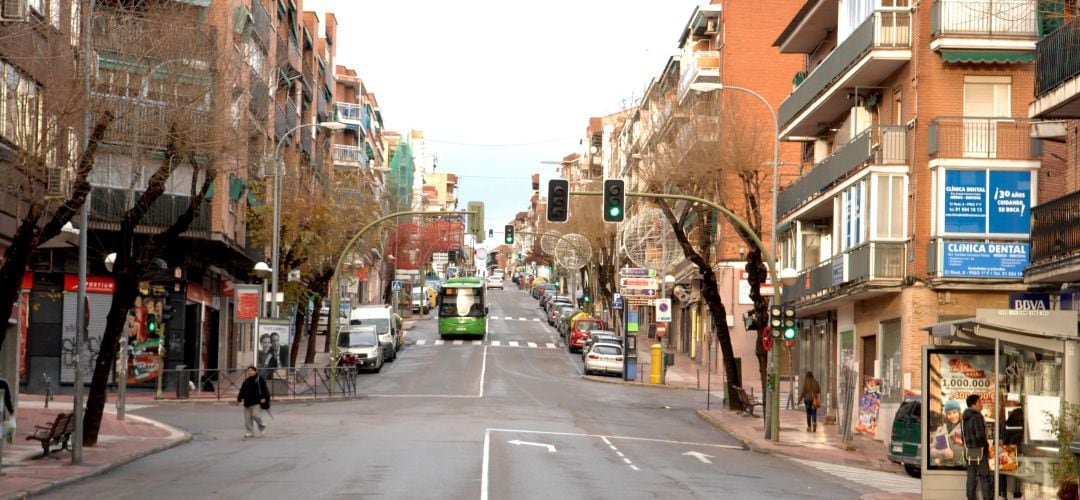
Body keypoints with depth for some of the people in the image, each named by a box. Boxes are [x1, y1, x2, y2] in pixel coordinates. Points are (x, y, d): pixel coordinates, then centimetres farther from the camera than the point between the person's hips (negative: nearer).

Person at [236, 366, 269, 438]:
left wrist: (263, 398, -18)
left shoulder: (260, 379, -4)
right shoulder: (246, 381, 16)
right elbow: (242, 390, 20)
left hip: (257, 402, -6)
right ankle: (250, 433, 9)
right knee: (247, 418, 2)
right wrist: (239, 399, 17)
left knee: (256, 415, -13)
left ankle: (262, 427, 14)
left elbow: (264, 388, -10)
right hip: (247, 402, 6)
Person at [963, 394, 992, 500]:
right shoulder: (977, 417, -15)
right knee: (984, 477, -4)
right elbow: (980, 435, -19)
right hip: (979, 450, -8)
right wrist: (987, 448, -8)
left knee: (971, 477, 9)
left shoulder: (965, 418, 12)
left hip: (969, 450, 8)